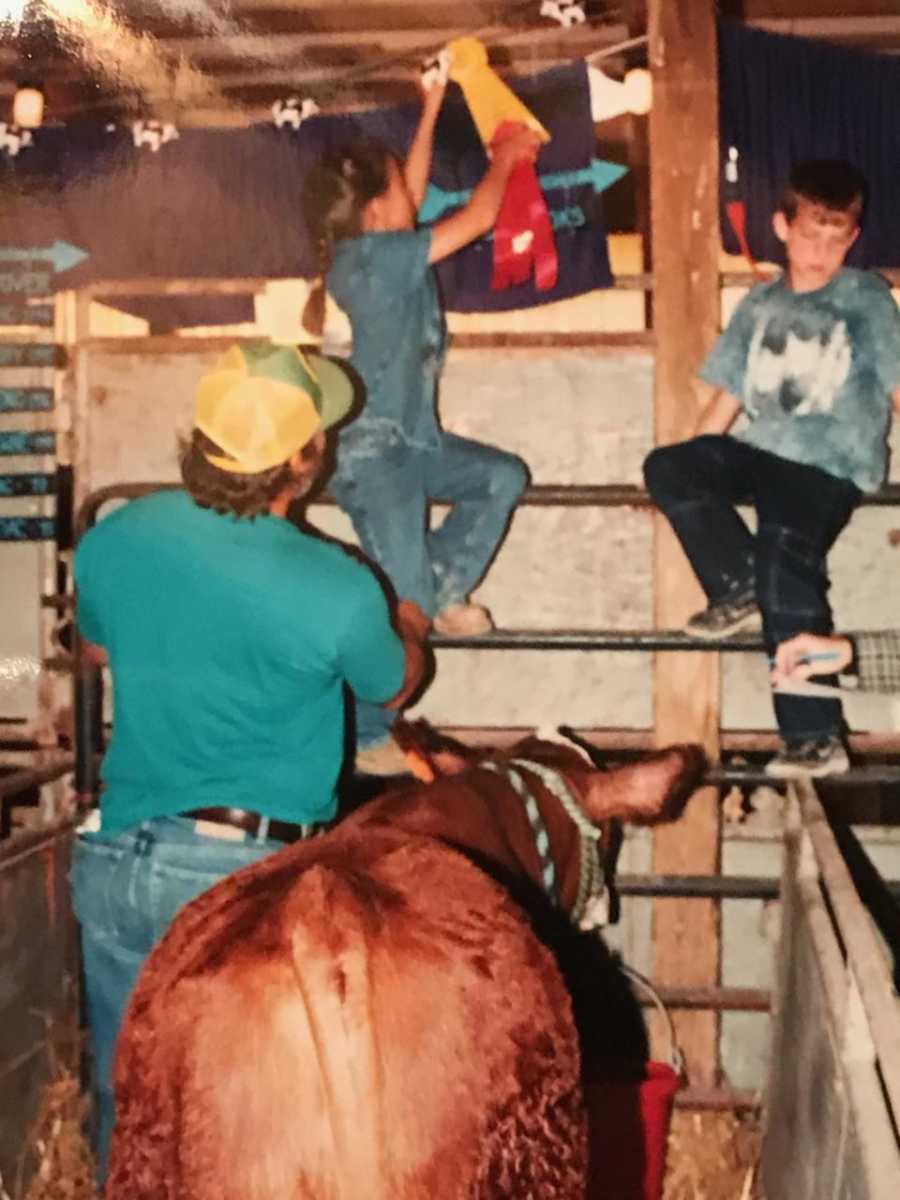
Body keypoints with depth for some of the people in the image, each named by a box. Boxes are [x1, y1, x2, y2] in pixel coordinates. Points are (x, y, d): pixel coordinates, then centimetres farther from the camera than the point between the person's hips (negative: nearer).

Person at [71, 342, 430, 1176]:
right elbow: (394, 690, 4)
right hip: (248, 871, -4)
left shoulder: (111, 543, -6)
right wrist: (410, 632, 26)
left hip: (116, 857, 4)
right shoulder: (336, 591, -18)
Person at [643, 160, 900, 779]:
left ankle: (817, 738, -25)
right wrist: (693, 479, 7)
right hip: (762, 454, 5)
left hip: (832, 467, -5)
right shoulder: (760, 305, 16)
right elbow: (728, 396, 16)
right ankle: (739, 587, -9)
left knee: (785, 558, -28)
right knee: (666, 466, -20)